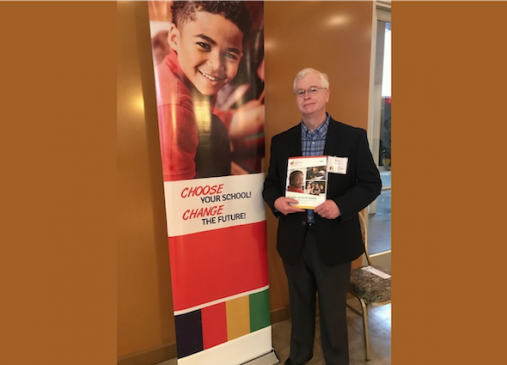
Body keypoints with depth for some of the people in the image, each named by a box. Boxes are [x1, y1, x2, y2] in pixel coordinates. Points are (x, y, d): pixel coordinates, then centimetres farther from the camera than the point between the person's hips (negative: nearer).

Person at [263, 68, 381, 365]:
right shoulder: (281, 141, 3)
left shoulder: (353, 137, -6)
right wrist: (276, 201, -15)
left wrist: (340, 206, -22)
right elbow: (270, 183, 8)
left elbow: (371, 183, -6)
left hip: (333, 239, -3)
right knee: (300, 303, 22)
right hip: (294, 239, 3)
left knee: (333, 309, 15)